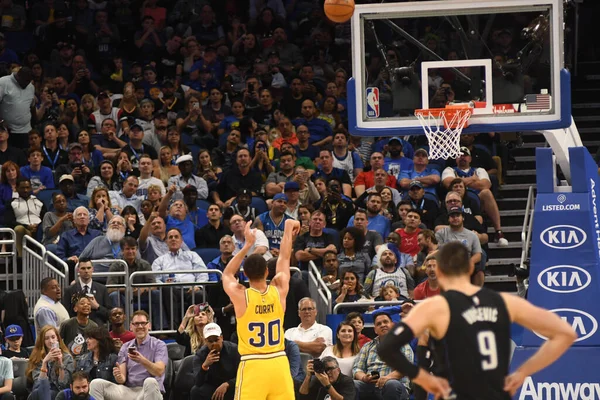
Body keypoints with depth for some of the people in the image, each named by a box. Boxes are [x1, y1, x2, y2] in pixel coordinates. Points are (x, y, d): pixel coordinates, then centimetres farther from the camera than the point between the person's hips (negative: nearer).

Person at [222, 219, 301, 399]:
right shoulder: (279, 292, -2)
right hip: (279, 364, 3)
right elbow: (284, 258, 14)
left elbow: (227, 274, 12)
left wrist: (247, 245, 12)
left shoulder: (241, 296, -9)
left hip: (253, 366, -3)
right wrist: (288, 228, 28)